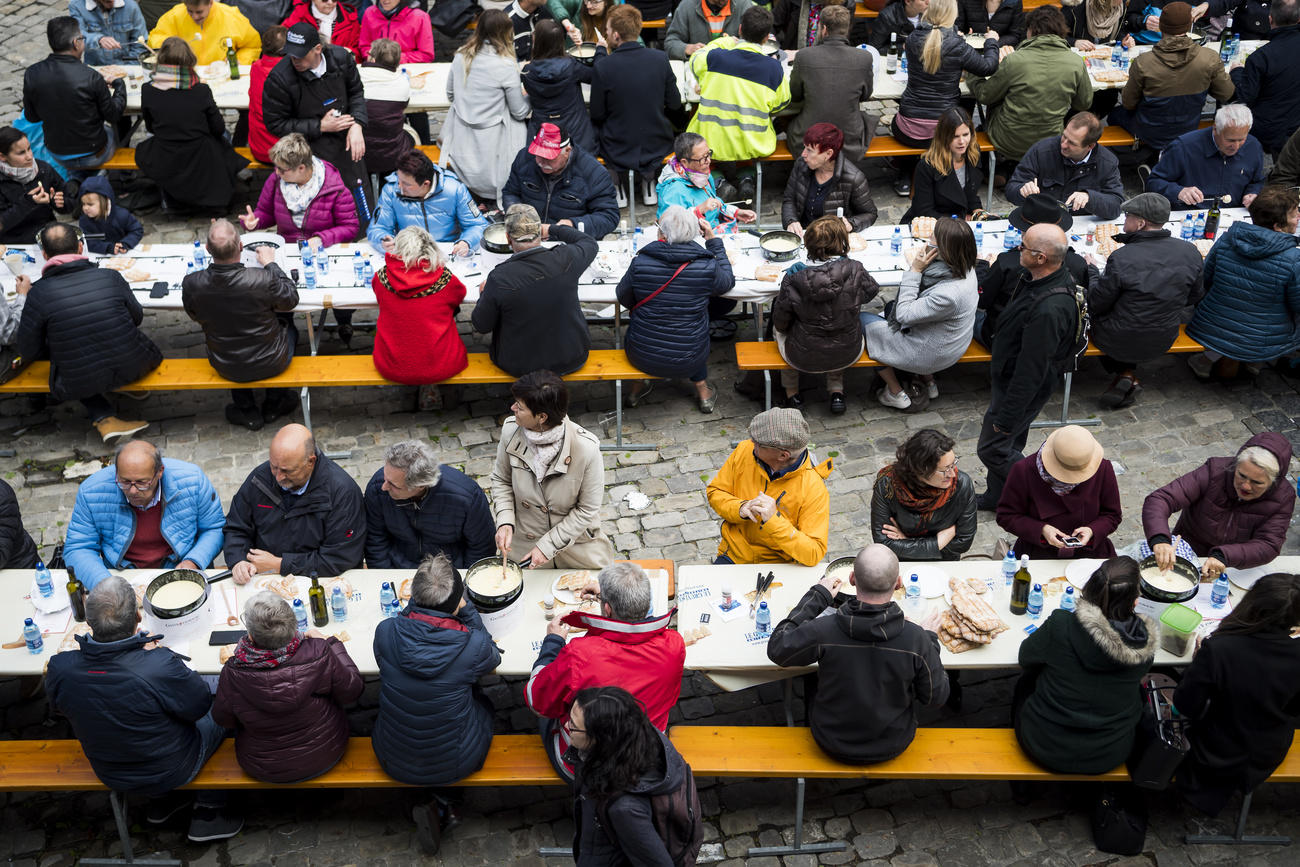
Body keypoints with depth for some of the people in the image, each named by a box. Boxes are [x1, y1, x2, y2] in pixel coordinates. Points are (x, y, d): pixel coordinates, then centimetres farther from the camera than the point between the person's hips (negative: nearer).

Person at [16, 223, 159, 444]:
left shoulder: (39, 294, -14)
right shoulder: (111, 277, -10)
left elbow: (28, 351, -5)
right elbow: (137, 317, 6)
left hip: (77, 386, -2)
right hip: (131, 369, 3)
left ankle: (103, 418, 15)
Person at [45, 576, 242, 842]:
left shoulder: (60, 668, -26)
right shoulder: (161, 667, -40)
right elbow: (200, 705, -19)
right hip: (172, 771, -4)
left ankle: (159, 803, 43)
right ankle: (207, 812, 32)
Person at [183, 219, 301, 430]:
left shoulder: (191, 284, -23)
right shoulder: (263, 280, -32)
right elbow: (291, 300, -11)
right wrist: (271, 264, 0)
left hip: (225, 368, 2)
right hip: (270, 365, -2)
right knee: (286, 321, 30)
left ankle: (247, 410, 39)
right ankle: (274, 404, 40)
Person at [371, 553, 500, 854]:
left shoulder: (385, 632, -22)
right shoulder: (472, 645, -27)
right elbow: (493, 657, -1)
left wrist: (420, 600, -3)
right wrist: (466, 608, -2)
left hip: (393, 761, 2)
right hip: (455, 765, -2)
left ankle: (428, 806, 21)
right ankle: (441, 805, 26)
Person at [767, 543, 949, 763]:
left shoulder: (823, 632, -30)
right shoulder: (916, 638, -29)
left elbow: (776, 649, -9)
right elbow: (936, 697, -12)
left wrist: (817, 596, -4)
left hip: (832, 744, 0)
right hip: (893, 744, 0)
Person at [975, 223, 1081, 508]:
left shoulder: (1048, 310, -40)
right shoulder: (1056, 276, -8)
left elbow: (1032, 370, -32)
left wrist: (1006, 417, -21)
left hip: (1024, 387, -9)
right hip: (1011, 375, 9)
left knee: (992, 449, 8)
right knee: (1008, 443, 26)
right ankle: (998, 497, 46)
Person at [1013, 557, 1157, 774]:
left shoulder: (1060, 625, -27)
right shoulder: (1145, 643, -19)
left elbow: (1026, 658, -7)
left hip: (1045, 749, -2)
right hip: (1109, 757, 2)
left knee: (1027, 682, 31)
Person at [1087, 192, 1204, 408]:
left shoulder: (1121, 259, -26)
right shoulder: (1189, 252, -11)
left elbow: (1096, 305, -14)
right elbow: (1195, 297, 4)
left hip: (1119, 343, -5)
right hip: (1163, 342, 5)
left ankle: (1125, 374, 18)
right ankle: (1128, 377, 20)